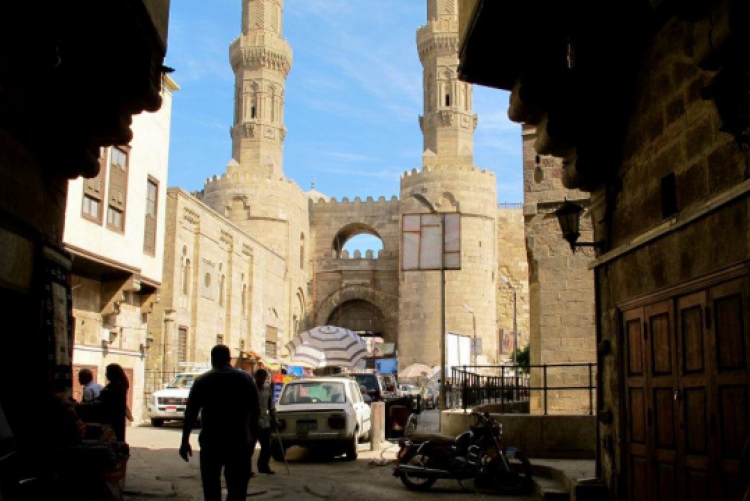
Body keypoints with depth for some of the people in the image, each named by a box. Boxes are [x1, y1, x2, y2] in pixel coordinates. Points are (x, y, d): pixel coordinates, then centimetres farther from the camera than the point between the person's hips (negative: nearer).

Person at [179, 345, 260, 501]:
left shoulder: (202, 381, 2)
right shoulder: (246, 379, 4)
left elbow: (191, 412, -2)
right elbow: (255, 410, 4)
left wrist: (185, 440, 2)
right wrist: (252, 436, 13)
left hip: (210, 439, 0)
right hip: (238, 439, 0)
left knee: (211, 484, 15)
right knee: (237, 486, -1)